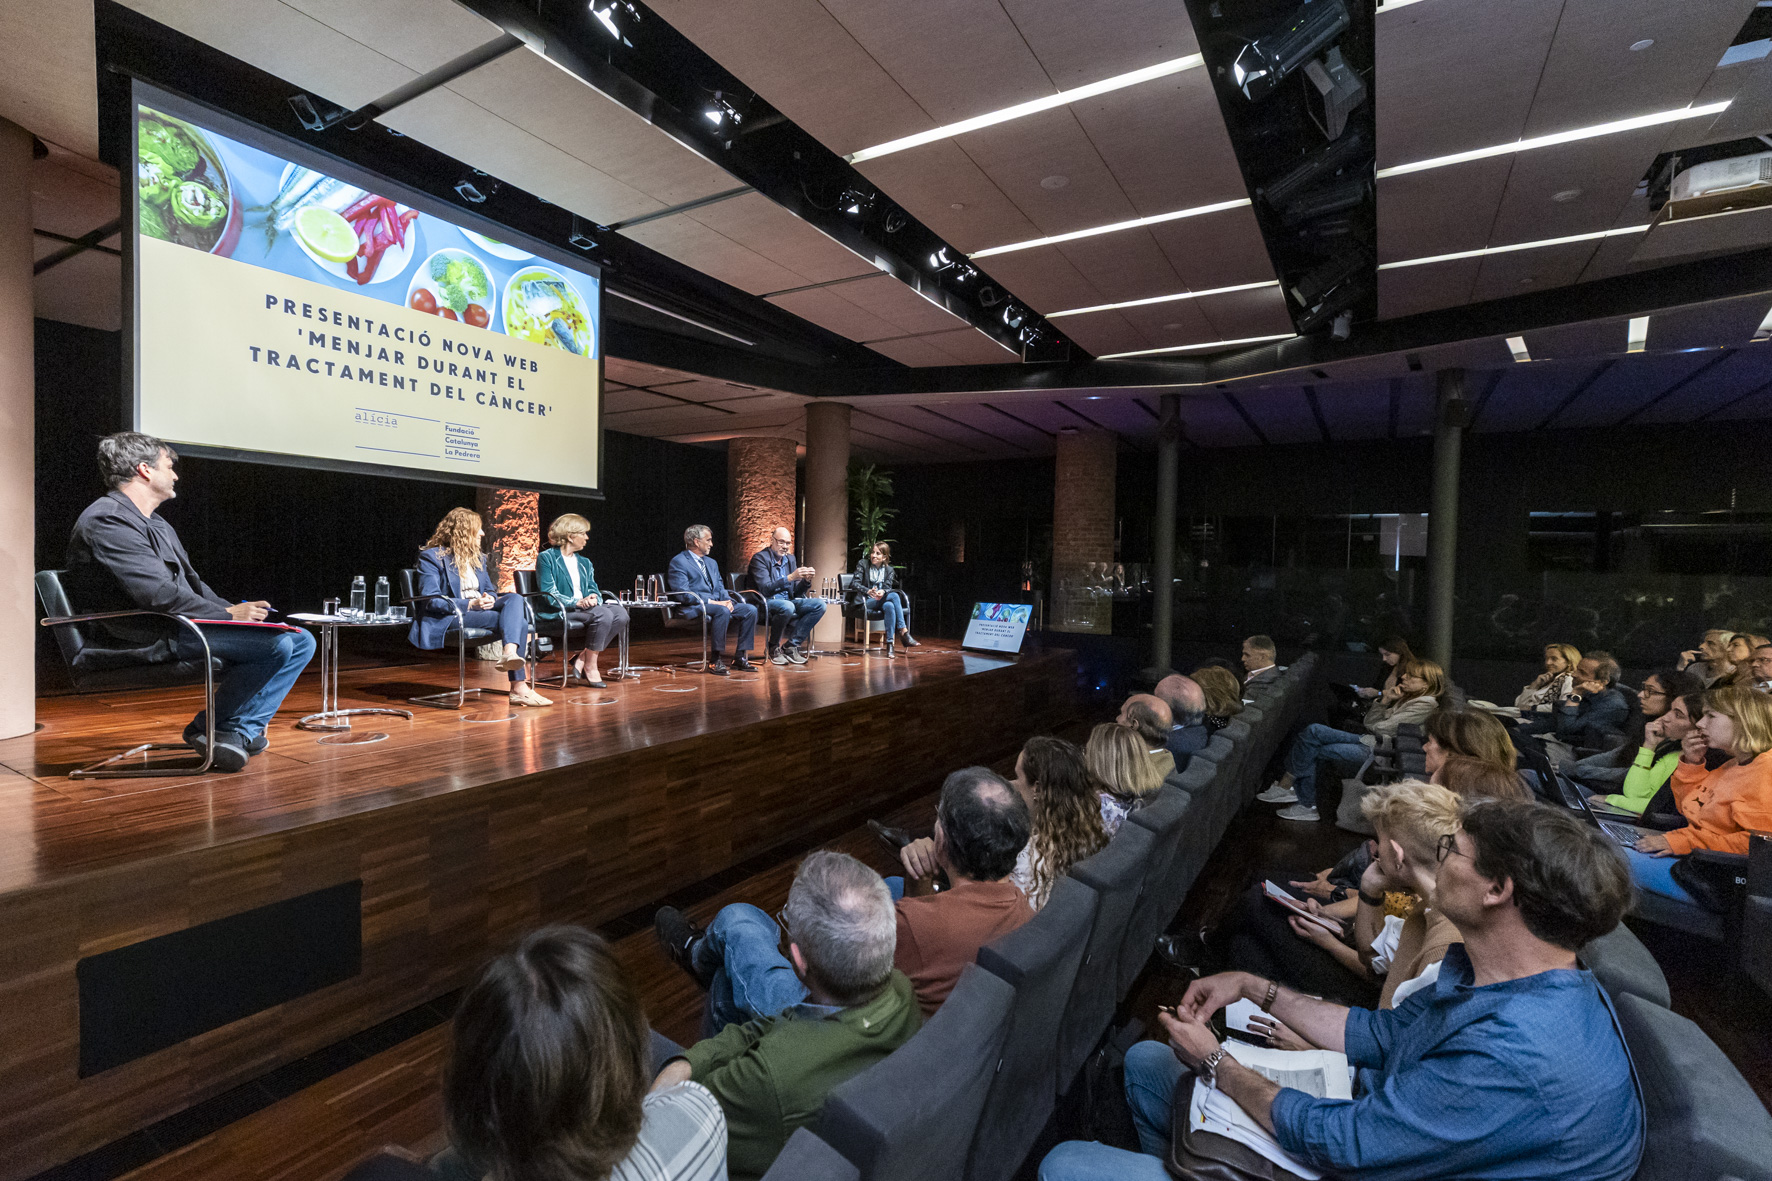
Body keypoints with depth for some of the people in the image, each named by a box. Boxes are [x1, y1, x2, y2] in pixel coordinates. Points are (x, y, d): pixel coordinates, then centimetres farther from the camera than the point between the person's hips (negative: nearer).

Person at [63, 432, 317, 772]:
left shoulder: (157, 525, 23)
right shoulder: (108, 521, -11)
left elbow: (191, 584, 20)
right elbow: (159, 594, -21)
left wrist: (235, 610, 2)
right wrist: (227, 614, -14)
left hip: (179, 625, 10)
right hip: (152, 637, -10)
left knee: (301, 641, -3)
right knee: (277, 644, -27)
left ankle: (241, 731, -8)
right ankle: (208, 728, -8)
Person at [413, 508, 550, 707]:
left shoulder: (478, 558, 22)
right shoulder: (431, 556, -1)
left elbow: (490, 589, 21)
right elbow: (430, 600, -11)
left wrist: (490, 598, -7)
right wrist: (469, 604, -23)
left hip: (479, 608, 7)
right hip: (450, 617, -6)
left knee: (515, 598, -27)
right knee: (515, 619, -29)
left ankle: (510, 654, -48)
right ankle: (519, 688, -38)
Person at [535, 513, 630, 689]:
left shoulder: (584, 563, 22)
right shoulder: (546, 558, 0)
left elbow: (593, 589, 15)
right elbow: (548, 593, -11)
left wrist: (593, 598, -12)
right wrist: (577, 602, -23)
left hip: (583, 607, 7)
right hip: (557, 612, -7)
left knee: (620, 613, -21)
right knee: (603, 615, -32)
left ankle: (582, 658, -16)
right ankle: (590, 666, -19)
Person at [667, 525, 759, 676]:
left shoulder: (711, 562, 24)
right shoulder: (678, 562, -4)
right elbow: (683, 594, -15)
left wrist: (727, 600, -5)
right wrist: (713, 602, -20)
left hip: (718, 604, 8)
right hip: (694, 608, -8)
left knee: (750, 610, -13)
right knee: (722, 611, -37)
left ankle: (740, 657, -10)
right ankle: (716, 661, -31)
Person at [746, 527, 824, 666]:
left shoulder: (790, 559, 13)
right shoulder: (760, 558, -8)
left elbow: (796, 593, 12)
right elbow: (765, 589, -20)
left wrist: (806, 580, -8)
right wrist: (790, 577, -28)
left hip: (788, 602, 7)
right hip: (766, 604, -7)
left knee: (820, 604, -14)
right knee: (787, 607, -38)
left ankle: (791, 646, -11)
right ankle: (773, 648, -13)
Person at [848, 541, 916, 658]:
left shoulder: (889, 570, 12)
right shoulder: (862, 564, 3)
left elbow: (888, 587, -2)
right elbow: (854, 583, -10)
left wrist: (883, 591, -29)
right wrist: (868, 591, -30)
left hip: (881, 601, 4)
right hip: (864, 603, -4)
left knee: (889, 606, -35)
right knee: (894, 596, -30)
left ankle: (890, 645, -38)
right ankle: (903, 631, -35)